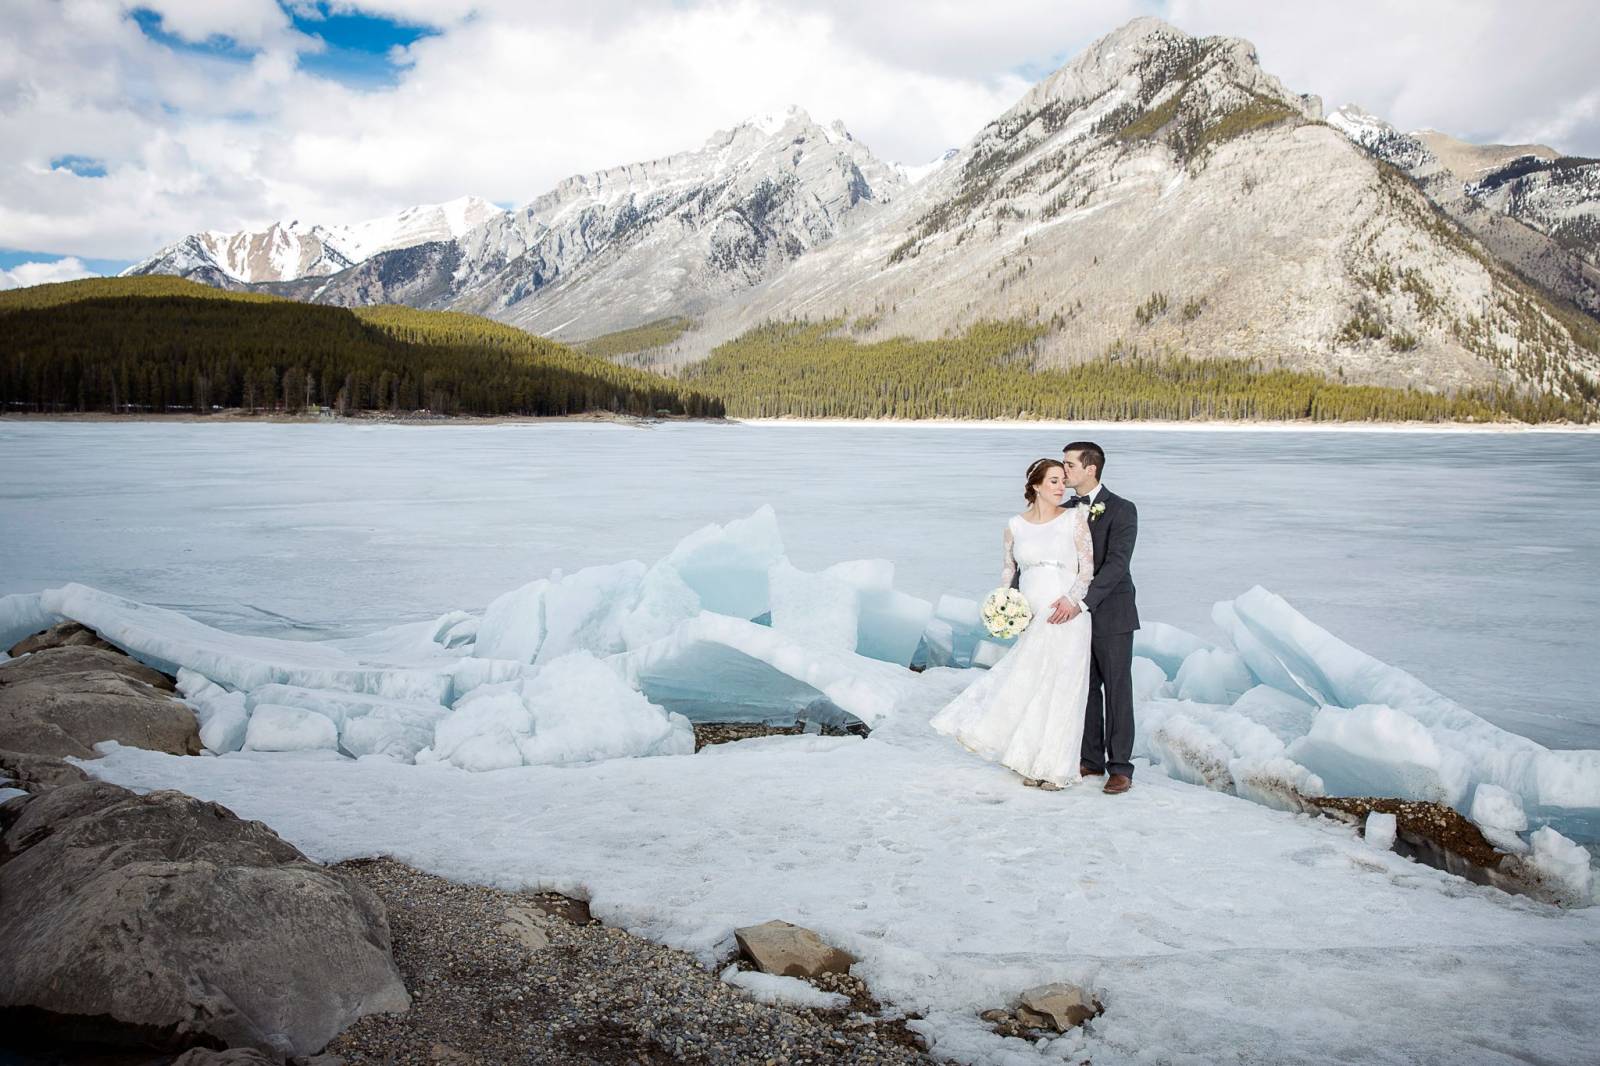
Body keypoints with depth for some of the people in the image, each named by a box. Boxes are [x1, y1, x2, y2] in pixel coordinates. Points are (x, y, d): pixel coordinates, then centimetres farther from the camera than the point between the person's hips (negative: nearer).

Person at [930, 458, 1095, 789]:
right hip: (1031, 619, 2)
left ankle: (1052, 767, 14)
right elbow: (1008, 570, 14)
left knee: (1058, 690, 2)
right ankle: (1034, 763, 19)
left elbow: (1088, 568, -2)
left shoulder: (1075, 518, 1)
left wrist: (1072, 598, -18)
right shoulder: (1015, 525, 8)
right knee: (1028, 688, 2)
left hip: (1067, 616, -2)